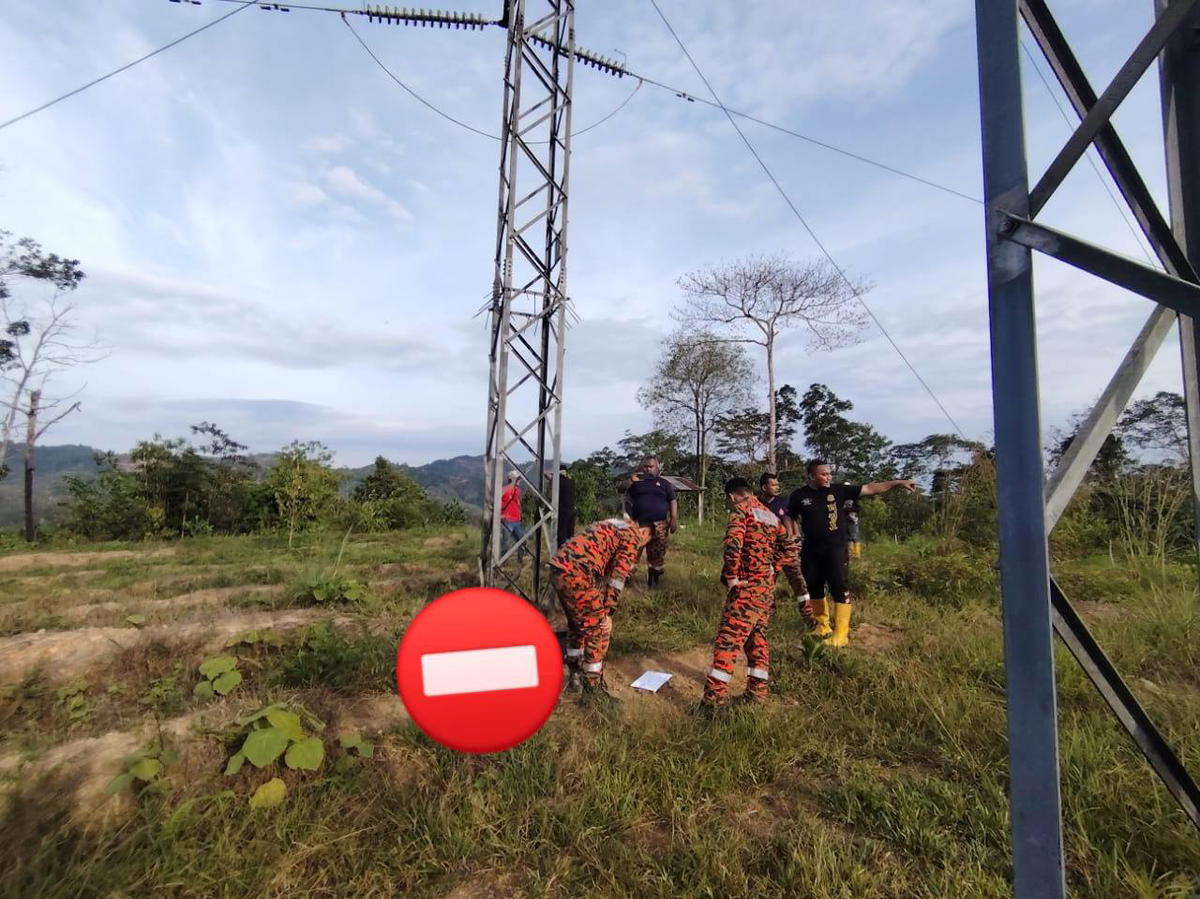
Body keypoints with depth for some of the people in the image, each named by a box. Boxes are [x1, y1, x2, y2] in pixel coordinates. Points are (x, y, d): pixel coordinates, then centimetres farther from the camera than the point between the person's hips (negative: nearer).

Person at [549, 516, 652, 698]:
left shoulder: (613, 527, 28)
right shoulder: (633, 537, 2)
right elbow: (618, 577, -4)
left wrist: (602, 609, 30)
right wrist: (608, 612, 2)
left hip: (558, 569, 9)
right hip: (576, 574, -9)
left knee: (577, 624, 25)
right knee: (598, 627, 6)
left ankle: (576, 676, 41)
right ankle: (592, 688, 15)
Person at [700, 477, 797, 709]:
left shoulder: (741, 510, -7)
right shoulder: (771, 515, 17)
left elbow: (733, 545, -22)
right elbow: (789, 549, 17)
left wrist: (731, 577, -13)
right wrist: (770, 568, 11)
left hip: (747, 586, -8)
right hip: (767, 587, 8)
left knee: (729, 638, -6)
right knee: (757, 636, 18)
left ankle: (715, 694, -5)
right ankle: (757, 690, 25)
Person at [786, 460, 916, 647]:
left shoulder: (838, 490, -4)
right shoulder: (798, 495, -3)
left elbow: (870, 488, -4)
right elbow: (790, 519, 9)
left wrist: (898, 483, -9)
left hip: (836, 549, -2)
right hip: (811, 551, 2)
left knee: (839, 589, -4)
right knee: (815, 589, 13)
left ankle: (841, 633, 5)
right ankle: (823, 626, 31)